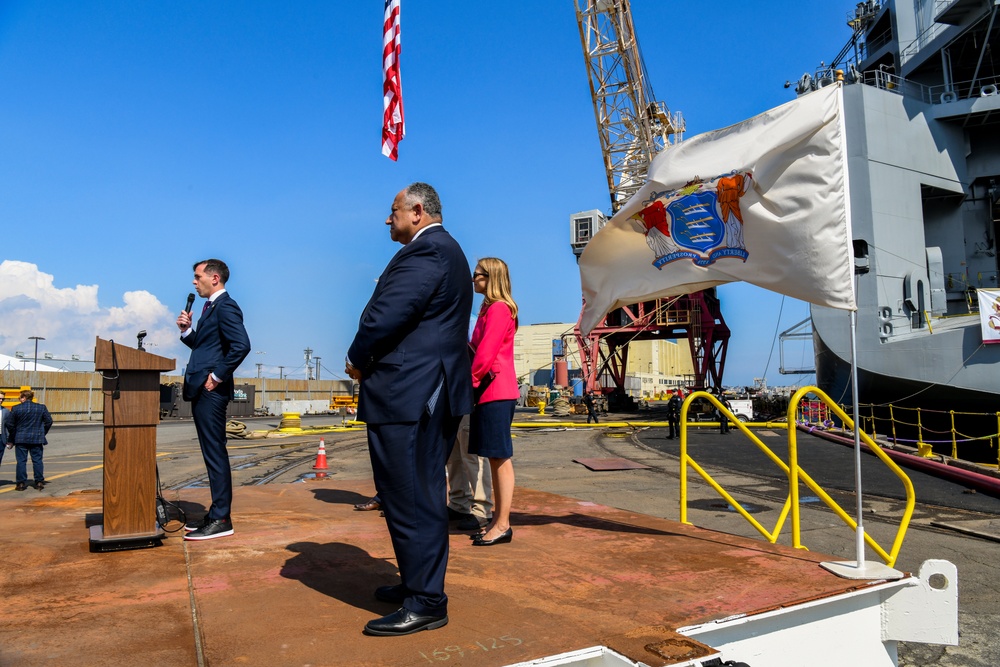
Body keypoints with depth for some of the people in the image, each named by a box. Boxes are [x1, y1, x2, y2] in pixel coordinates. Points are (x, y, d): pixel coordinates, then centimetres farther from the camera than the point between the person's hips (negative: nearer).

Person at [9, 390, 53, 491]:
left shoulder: (16, 408, -4)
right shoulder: (41, 407, 0)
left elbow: (11, 425, 0)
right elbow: (49, 421, 2)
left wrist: (13, 438, 12)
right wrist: (42, 433, 14)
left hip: (20, 439, -1)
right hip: (37, 439, 1)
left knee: (21, 461, 5)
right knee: (37, 460, 6)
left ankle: (21, 483, 4)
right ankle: (39, 482, 5)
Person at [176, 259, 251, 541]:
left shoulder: (225, 306, -11)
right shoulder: (210, 307, 19)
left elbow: (241, 345, -23)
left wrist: (218, 375, -18)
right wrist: (186, 330, 6)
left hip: (212, 391, -10)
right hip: (201, 390, 10)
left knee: (215, 453, -6)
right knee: (212, 454, 13)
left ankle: (221, 520, 0)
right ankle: (216, 514, 21)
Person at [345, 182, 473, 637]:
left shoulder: (427, 250, -14)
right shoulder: (445, 250, 21)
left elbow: (386, 314, -22)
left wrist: (358, 360, -5)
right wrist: (370, 359, 10)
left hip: (407, 395, -11)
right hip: (433, 394, 11)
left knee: (410, 500, -4)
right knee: (423, 495, 17)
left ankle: (425, 604, 6)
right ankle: (419, 583, 30)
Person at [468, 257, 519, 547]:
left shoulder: (498, 309, -12)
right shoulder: (490, 309, 19)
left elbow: (486, 354, -18)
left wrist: (468, 382, -13)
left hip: (495, 390, -10)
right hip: (490, 390, 10)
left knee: (500, 457, -6)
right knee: (495, 457, 12)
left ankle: (503, 525, 0)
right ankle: (497, 519, 19)